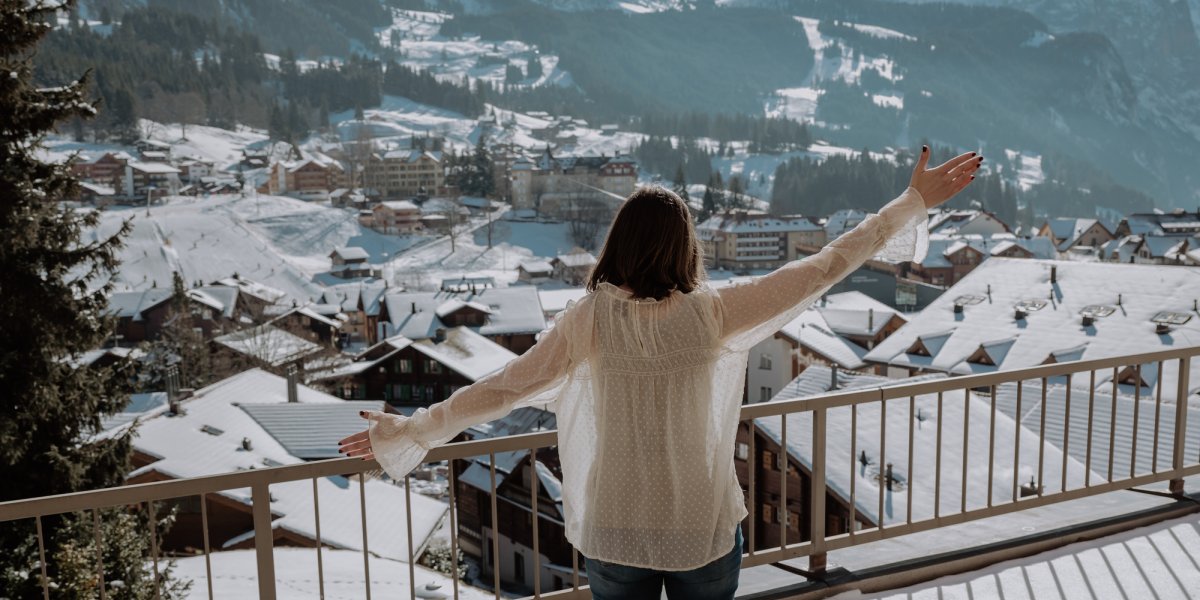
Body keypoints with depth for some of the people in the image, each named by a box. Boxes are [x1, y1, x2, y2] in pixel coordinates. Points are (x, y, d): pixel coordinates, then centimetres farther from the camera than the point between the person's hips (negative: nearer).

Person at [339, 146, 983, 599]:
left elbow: (502, 389, -11)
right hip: (704, 530, 0)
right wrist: (915, 201, -3)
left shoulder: (589, 319, -15)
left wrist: (408, 432, 1)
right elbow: (822, 268, -12)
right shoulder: (713, 314, -17)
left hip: (612, 532, 1)